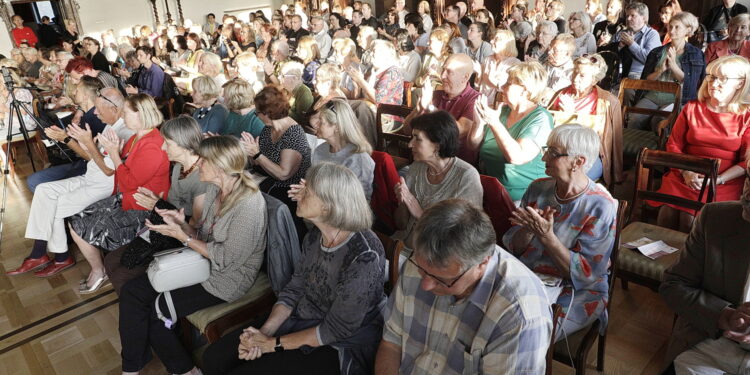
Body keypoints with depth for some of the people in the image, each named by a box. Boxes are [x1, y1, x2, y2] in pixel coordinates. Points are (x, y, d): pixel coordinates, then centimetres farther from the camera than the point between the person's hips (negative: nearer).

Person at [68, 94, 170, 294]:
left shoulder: (152, 146, -25)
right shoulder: (137, 137, 7)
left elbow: (129, 181, -23)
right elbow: (124, 168, 16)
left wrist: (114, 153, -15)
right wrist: (115, 149, -2)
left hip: (141, 209, -10)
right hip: (124, 198, 10)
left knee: (84, 229, -8)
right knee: (76, 222, 9)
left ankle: (99, 272, 17)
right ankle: (98, 269, 22)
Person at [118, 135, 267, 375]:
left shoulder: (249, 205, -27)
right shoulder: (214, 189, 1)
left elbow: (226, 259, -22)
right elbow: (205, 237, 9)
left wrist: (180, 236, -19)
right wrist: (182, 223, -10)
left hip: (226, 280, -9)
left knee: (155, 311, -8)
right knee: (131, 291, 0)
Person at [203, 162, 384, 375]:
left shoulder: (364, 257, -27)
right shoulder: (316, 235, -3)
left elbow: (336, 330, -22)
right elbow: (294, 289, 5)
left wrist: (273, 343, -16)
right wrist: (264, 331, -9)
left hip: (338, 347, -7)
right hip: (299, 321, 7)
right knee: (214, 357, 0)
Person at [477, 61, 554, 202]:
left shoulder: (541, 119, -8)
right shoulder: (503, 111, 9)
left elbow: (517, 157, -24)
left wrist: (494, 122, -25)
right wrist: (479, 122, -7)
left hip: (521, 195, -5)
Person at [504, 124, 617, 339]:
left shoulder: (601, 206, -13)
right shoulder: (538, 188, 1)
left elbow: (585, 274, -16)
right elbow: (513, 247, 2)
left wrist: (545, 235, -26)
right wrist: (528, 230, -20)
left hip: (576, 291, -4)